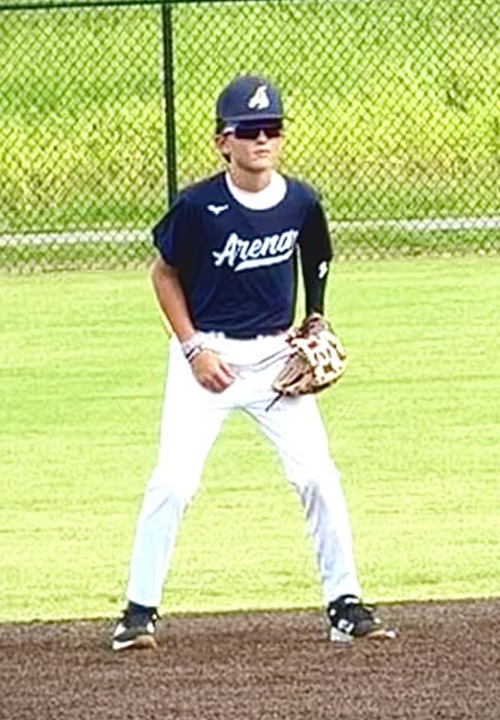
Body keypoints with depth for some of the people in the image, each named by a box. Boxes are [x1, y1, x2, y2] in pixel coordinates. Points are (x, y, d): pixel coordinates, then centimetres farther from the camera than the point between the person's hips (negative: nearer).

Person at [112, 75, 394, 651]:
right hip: (206, 355, -3)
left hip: (275, 358, 3)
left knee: (317, 474, -5)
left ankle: (344, 605, 6)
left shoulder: (301, 204, -4)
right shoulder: (199, 207, -14)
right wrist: (193, 349, -8)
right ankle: (139, 610, 0)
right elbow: (164, 273, -1)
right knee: (173, 481, -11)